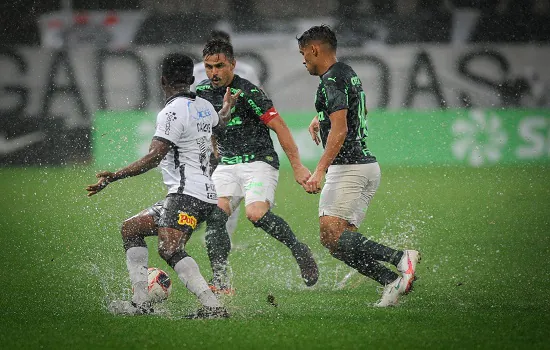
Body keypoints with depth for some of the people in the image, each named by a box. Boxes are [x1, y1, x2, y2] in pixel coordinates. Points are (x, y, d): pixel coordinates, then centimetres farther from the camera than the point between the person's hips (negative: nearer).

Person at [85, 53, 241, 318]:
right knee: (130, 229, 15)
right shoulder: (205, 107, 16)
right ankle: (140, 302, 6)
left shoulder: (172, 112, -11)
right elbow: (216, 125, 43)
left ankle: (213, 307, -38)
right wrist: (226, 110, 66)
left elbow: (153, 158, -19)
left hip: (187, 194, -10)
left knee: (169, 249, -27)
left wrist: (114, 176, -19)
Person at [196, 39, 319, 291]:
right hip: (227, 164, 6)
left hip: (260, 161, -6)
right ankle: (219, 281, -14)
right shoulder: (201, 92, 4)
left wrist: (297, 166, -13)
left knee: (255, 214, -27)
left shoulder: (248, 92, -16)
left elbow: (279, 126, -12)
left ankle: (299, 250, -4)